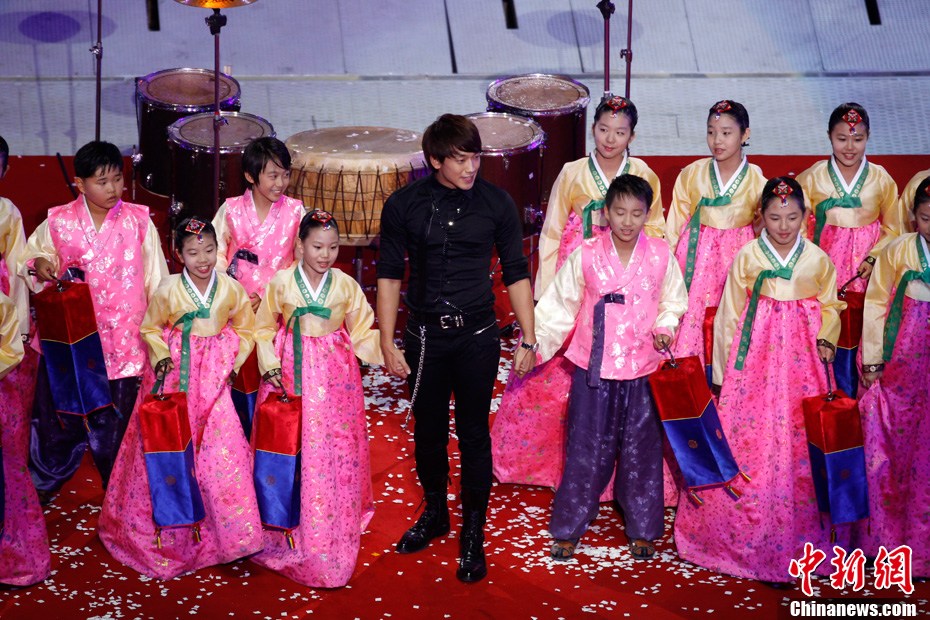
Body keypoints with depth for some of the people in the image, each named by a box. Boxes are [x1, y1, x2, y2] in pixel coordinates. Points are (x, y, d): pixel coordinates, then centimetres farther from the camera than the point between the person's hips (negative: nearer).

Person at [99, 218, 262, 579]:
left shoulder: (231, 289, -2)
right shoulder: (168, 289, -7)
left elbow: (244, 329, 11)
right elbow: (150, 329, 5)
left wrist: (234, 361, 1)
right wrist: (161, 357, -10)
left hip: (214, 376, 1)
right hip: (176, 372, -1)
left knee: (221, 447, -3)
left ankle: (228, 532, 8)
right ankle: (169, 532, 21)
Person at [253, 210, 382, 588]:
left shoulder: (346, 286, 0)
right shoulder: (281, 282, -2)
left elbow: (363, 333, 4)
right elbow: (264, 329, 6)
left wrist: (387, 355, -10)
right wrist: (271, 365, -7)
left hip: (335, 379, 1)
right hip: (292, 376, -1)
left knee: (335, 455, 2)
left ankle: (332, 541, 15)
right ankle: (293, 538, 15)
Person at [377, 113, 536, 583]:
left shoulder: (496, 203, -5)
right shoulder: (404, 205, -5)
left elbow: (516, 273, 2)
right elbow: (389, 276, 2)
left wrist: (528, 339, 1)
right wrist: (388, 345, 0)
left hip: (477, 337, -1)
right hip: (424, 337, 1)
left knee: (474, 434, 4)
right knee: (428, 431, 14)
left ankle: (473, 533, 18)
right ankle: (434, 513, 36)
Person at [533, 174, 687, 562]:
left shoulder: (661, 256, -3)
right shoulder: (586, 256, -6)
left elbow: (673, 303, 9)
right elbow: (559, 306, 1)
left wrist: (665, 329, -11)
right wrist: (534, 346, -3)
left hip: (642, 370, 1)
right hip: (594, 370, -1)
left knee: (641, 450, 10)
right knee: (586, 449, 6)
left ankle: (642, 529, 26)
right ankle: (568, 527, 20)